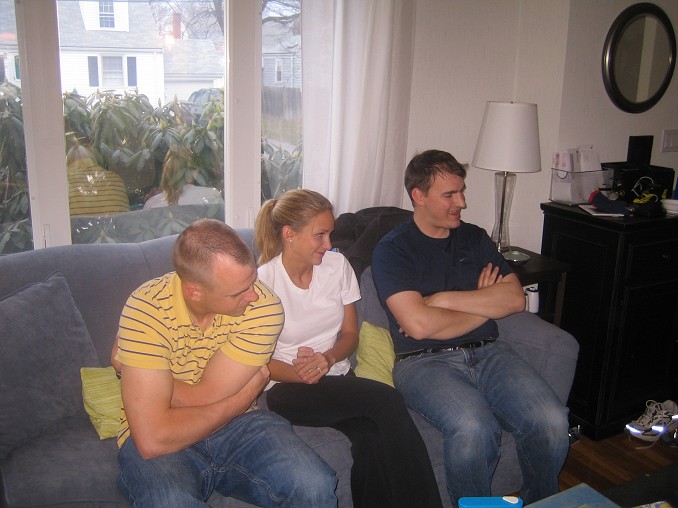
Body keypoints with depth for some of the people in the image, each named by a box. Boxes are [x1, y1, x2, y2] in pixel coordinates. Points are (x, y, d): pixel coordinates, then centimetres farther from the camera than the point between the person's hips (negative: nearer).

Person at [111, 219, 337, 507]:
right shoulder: (147, 310, -20)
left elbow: (202, 398, -17)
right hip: (163, 444, -1)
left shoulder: (263, 307, -15)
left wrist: (125, 363, -10)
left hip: (239, 426, 2)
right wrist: (247, 392, -16)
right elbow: (152, 440, -25)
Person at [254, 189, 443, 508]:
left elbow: (350, 334, 10)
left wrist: (327, 359, -12)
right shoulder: (263, 282, -9)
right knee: (386, 400, -28)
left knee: (371, 437, -30)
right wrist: (297, 373, -22)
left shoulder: (337, 265, 3)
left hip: (337, 377, 4)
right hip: (287, 389, -4)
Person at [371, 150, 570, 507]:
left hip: (488, 352, 5)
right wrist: (485, 306, 0)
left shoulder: (475, 239, 17)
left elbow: (515, 299, 4)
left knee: (551, 421, -20)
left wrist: (444, 299, -6)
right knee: (474, 428, -33)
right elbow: (419, 325, -14)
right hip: (424, 361, -4)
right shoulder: (392, 249, 0)